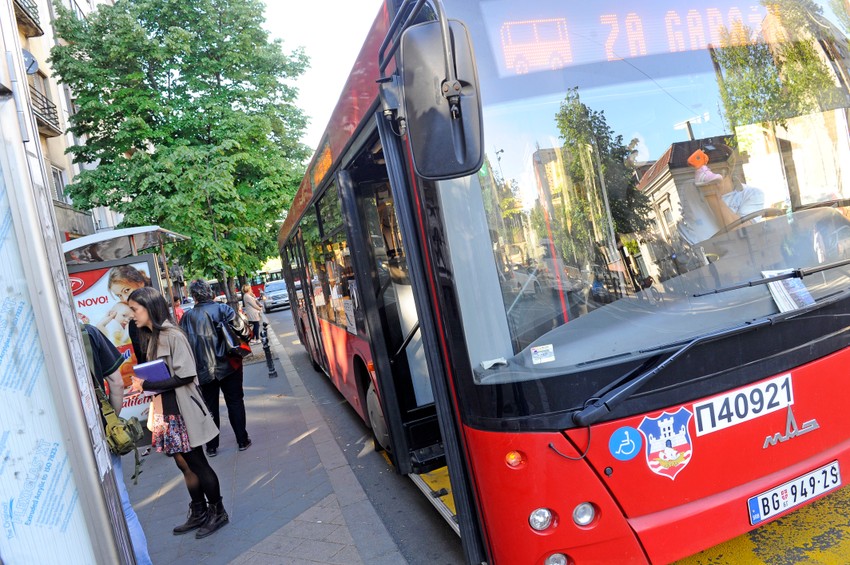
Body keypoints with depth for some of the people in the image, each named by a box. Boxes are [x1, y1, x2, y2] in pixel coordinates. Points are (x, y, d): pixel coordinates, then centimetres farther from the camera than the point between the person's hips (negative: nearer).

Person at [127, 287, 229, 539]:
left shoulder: (173, 336, -16)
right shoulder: (150, 338, 10)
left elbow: (186, 376, -20)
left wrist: (147, 385, -18)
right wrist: (142, 383, -2)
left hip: (182, 412, -8)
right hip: (165, 412, 8)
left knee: (196, 463, 3)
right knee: (184, 465, 14)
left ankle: (218, 512, 18)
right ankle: (199, 513, 27)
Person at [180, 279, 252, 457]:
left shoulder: (188, 317, -4)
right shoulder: (222, 309, -8)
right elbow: (240, 327, -14)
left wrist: (195, 362, 11)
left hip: (204, 370, 1)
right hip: (228, 366, -1)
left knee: (210, 407, 12)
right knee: (235, 402, 10)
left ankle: (212, 446, 18)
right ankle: (242, 441, 15)